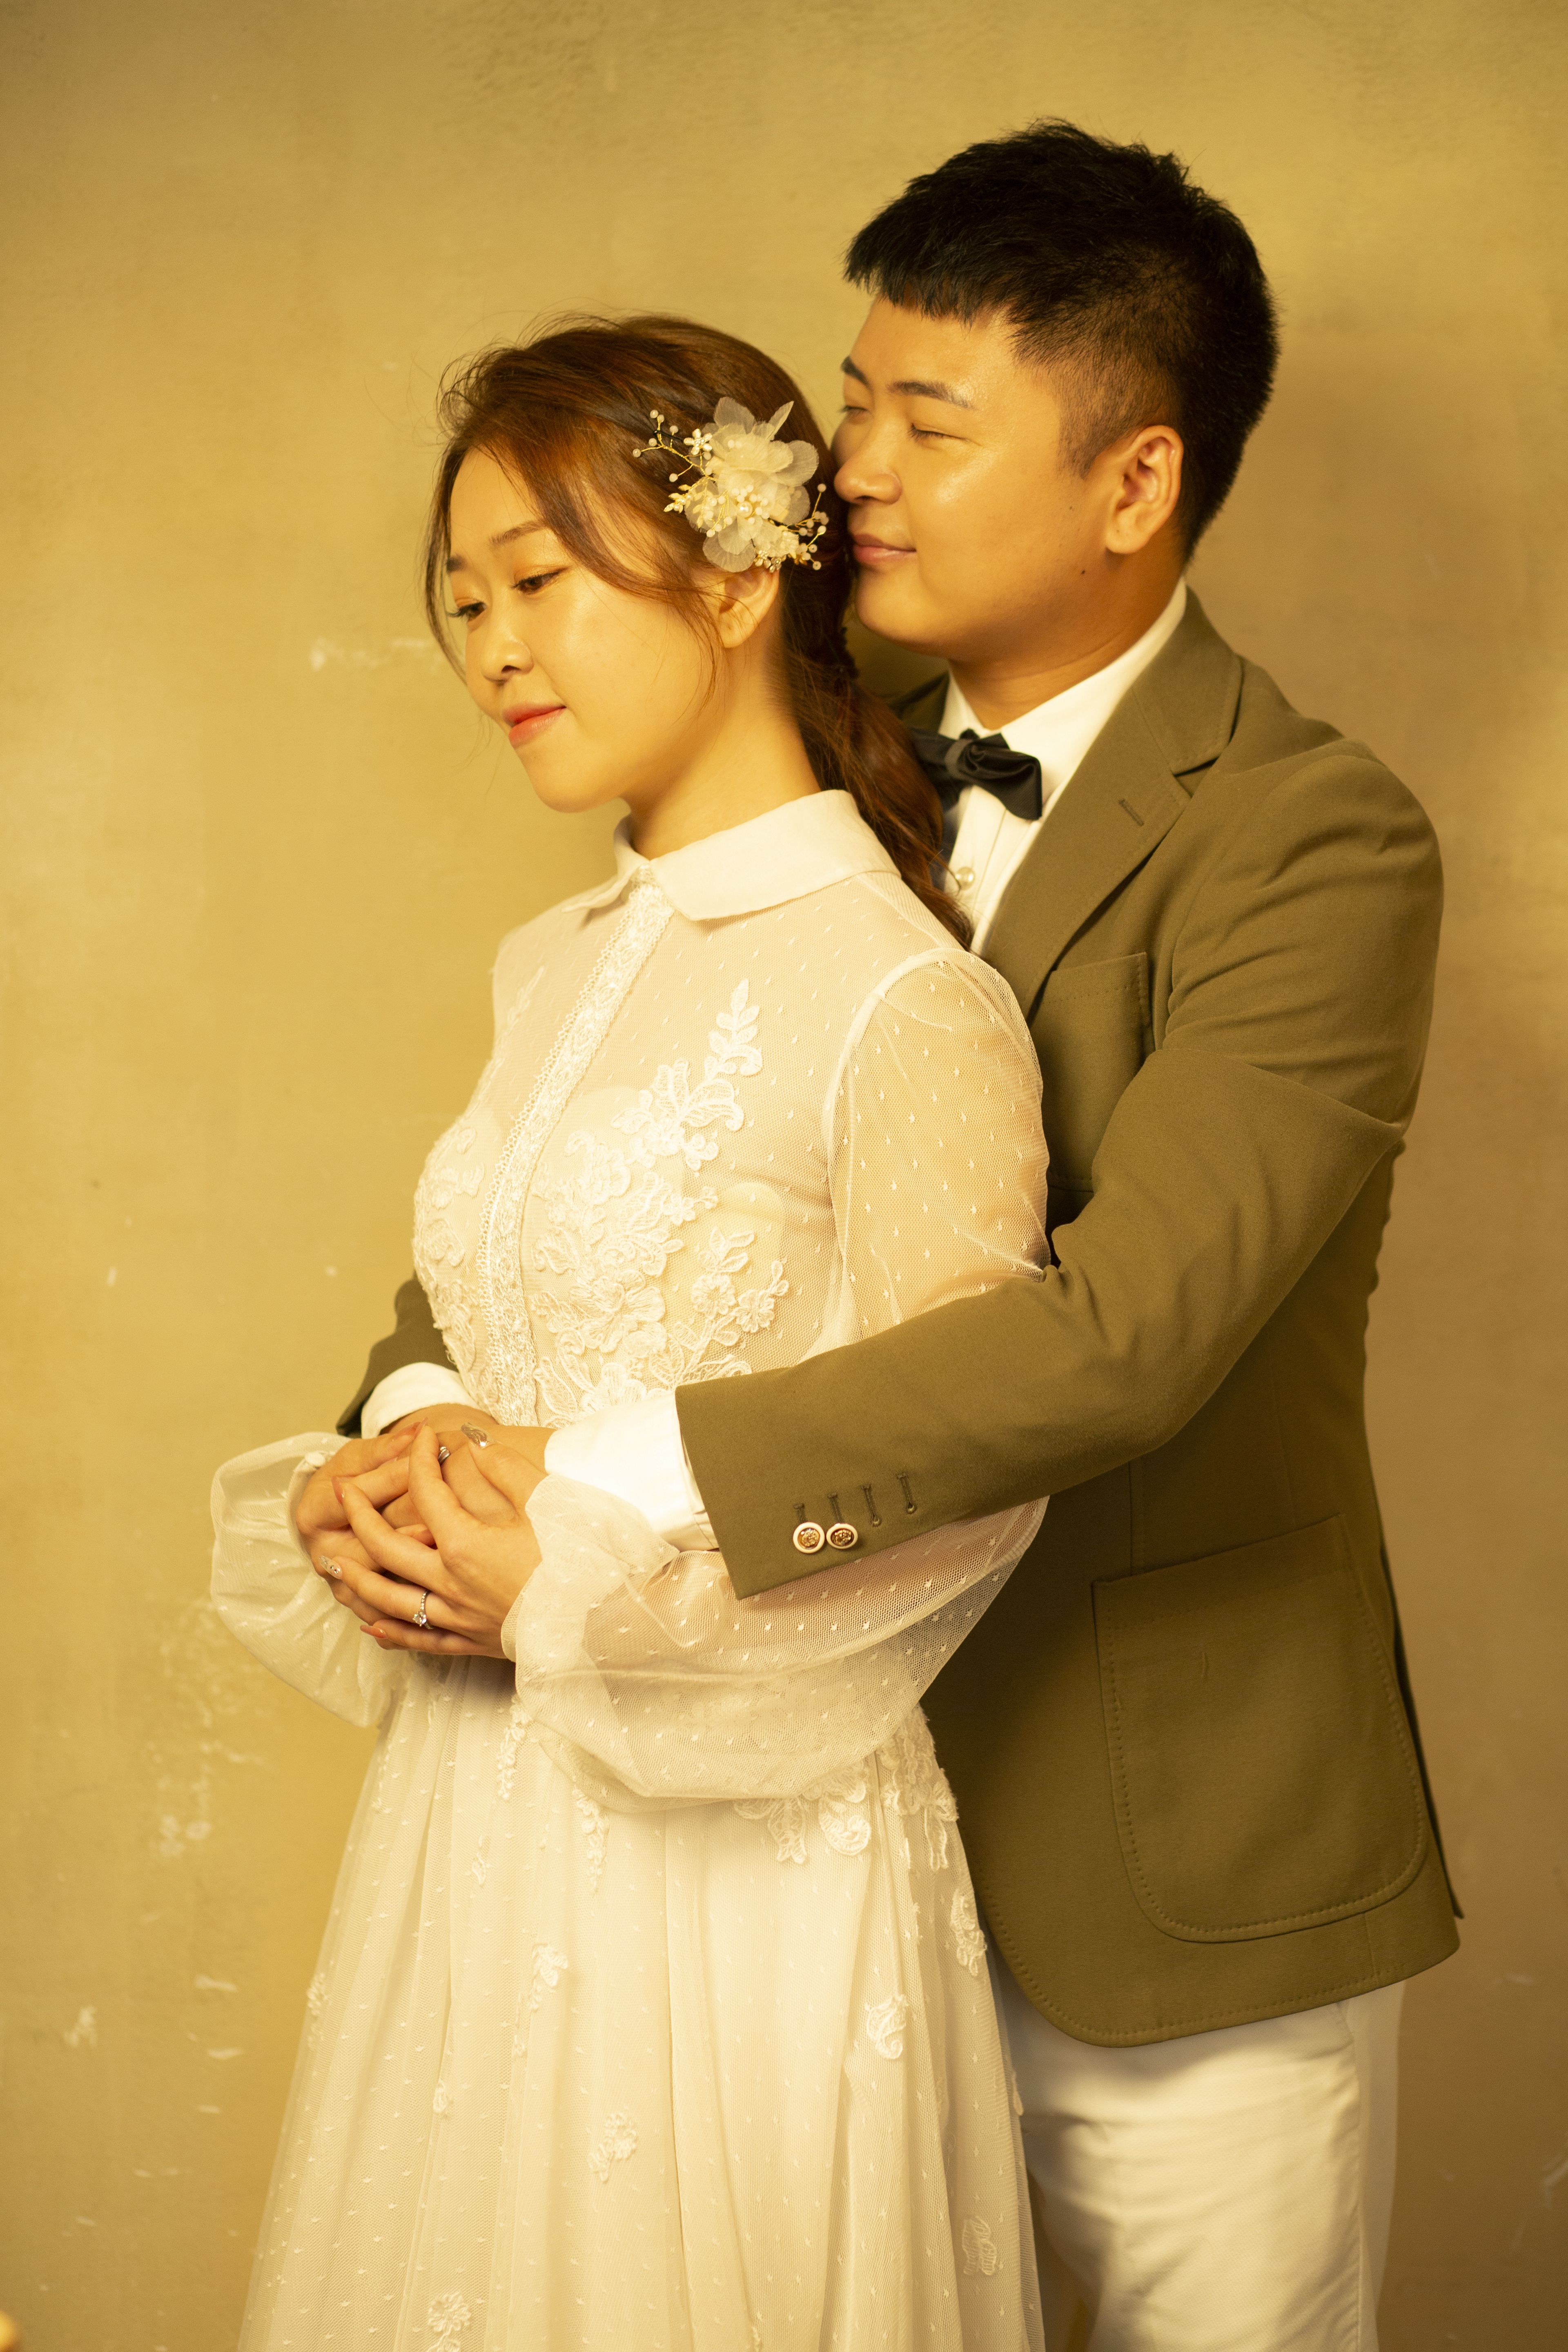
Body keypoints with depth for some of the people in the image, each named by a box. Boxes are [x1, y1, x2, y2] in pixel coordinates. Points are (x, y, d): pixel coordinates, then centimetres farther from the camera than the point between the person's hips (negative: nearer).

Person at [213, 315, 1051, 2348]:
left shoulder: (908, 1006, -15)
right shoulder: (552, 974, 9)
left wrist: (574, 1585, -17)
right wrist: (357, 1516, -3)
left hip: (742, 1858, -7)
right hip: (475, 1827, 7)